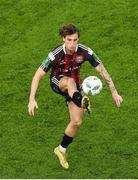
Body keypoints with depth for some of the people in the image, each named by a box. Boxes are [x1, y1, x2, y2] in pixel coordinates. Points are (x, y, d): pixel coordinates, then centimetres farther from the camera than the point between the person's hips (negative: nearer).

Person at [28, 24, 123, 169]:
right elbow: (38, 75, -24)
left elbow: (102, 71, -14)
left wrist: (114, 92, -15)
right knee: (70, 82, -40)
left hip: (75, 85, 3)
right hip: (57, 82, -3)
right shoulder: (56, 55, -28)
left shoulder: (85, 52, -22)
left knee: (77, 122, -6)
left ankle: (61, 150, 16)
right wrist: (32, 99, -32)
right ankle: (82, 102, -73)